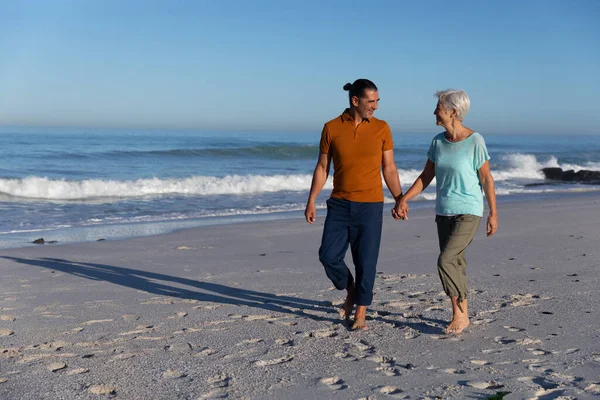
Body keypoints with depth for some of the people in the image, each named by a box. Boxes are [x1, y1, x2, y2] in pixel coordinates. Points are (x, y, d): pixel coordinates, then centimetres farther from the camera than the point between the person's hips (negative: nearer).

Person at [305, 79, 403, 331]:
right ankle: (350, 290, 28)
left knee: (366, 261, 2)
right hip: (339, 205, 1)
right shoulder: (332, 128, -1)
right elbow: (322, 168, 4)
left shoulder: (381, 128, -1)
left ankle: (360, 314, 17)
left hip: (370, 206, -1)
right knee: (328, 256, -1)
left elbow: (389, 168, 5)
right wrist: (311, 201, 1)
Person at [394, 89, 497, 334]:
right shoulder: (438, 142, 4)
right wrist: (403, 199, 2)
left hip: (468, 212, -6)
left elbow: (486, 179, -8)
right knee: (455, 263, 10)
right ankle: (462, 315, 21)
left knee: (446, 260, -16)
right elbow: (426, 176, 9)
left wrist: (493, 214, -6)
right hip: (444, 212, 6)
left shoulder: (475, 141, -12)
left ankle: (460, 314, -1)